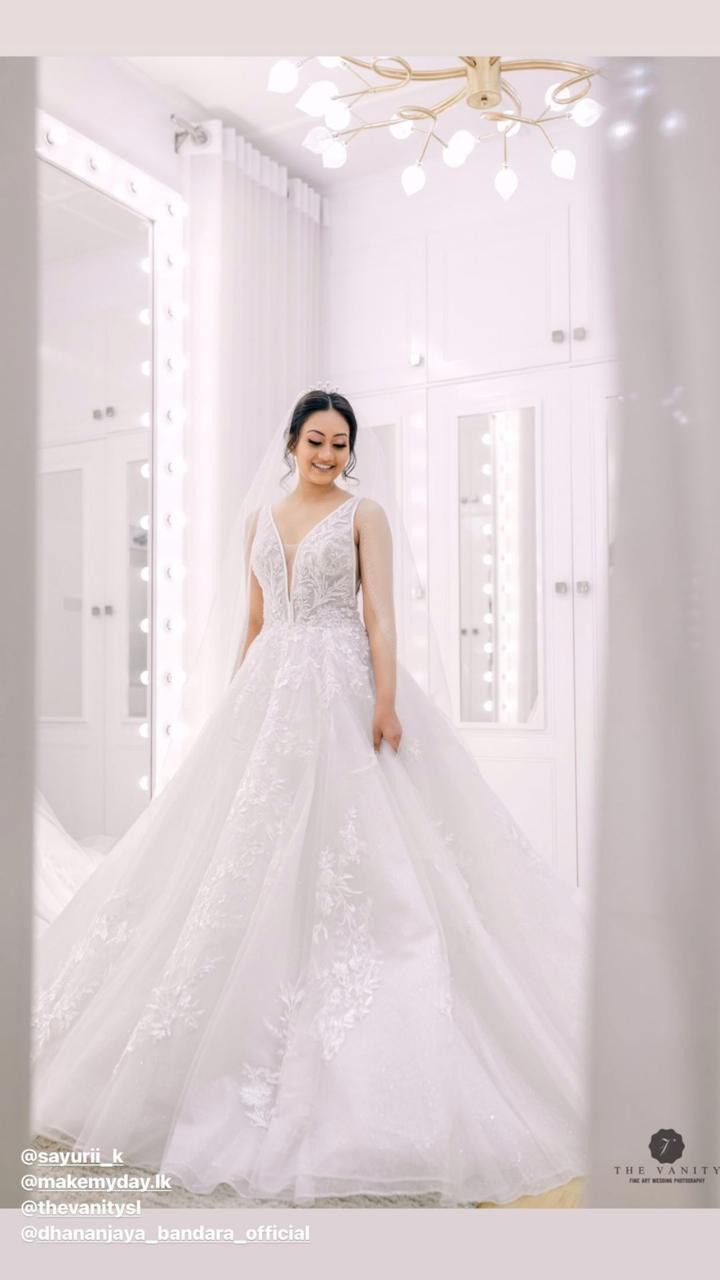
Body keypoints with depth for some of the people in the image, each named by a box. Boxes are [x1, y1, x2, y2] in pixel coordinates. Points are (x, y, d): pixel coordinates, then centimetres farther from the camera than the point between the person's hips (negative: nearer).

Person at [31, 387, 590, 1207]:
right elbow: (254, 620, 17)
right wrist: (236, 701, 14)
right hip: (272, 690, 5)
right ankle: (250, 1043, 22)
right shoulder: (261, 521, 15)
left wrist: (387, 698, -17)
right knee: (252, 846, 6)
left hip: (344, 688, -4)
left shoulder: (364, 514, 2)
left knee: (352, 846, -6)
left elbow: (380, 612, -7)